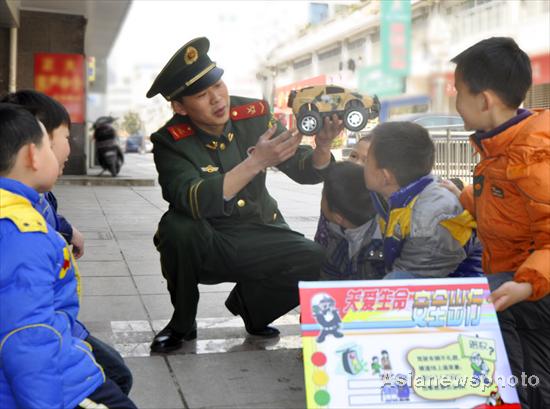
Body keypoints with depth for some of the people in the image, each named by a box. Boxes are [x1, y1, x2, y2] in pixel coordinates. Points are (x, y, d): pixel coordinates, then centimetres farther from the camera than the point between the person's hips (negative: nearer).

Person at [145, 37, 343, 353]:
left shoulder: (255, 115, -6)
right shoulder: (171, 142, -16)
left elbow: (306, 171, -4)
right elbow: (193, 202, -34)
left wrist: (322, 148, -27)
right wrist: (257, 161, -41)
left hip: (261, 238, 2)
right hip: (206, 248, -2)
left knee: (318, 261, -25)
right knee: (176, 226, -34)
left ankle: (250, 302, 8)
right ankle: (182, 323, -6)